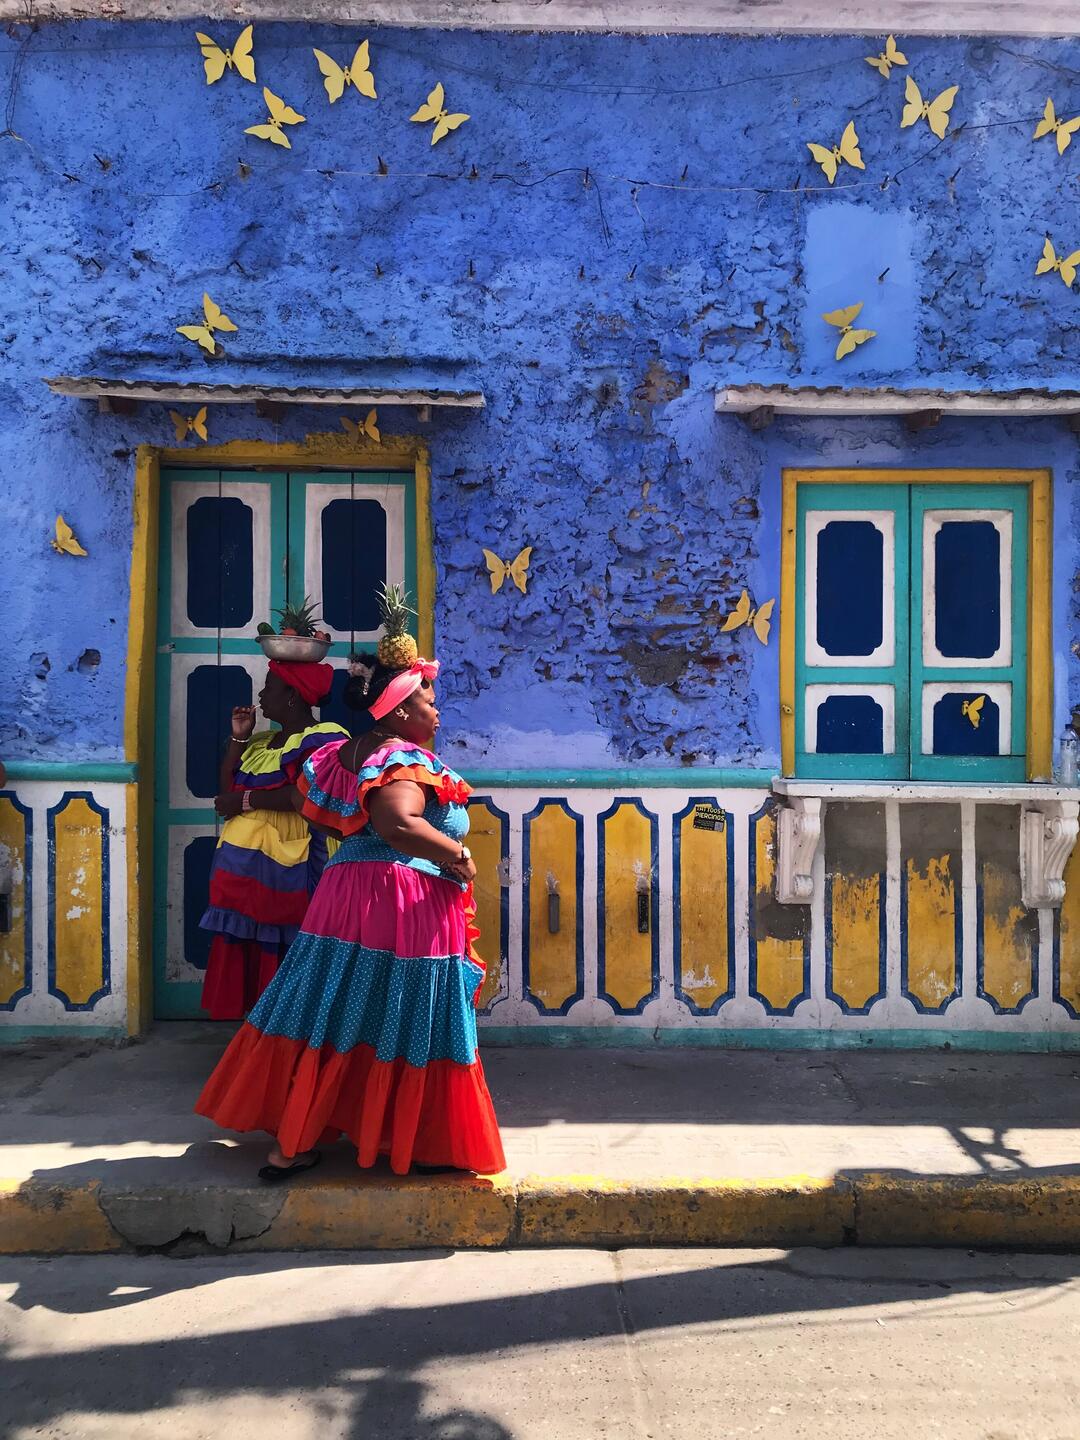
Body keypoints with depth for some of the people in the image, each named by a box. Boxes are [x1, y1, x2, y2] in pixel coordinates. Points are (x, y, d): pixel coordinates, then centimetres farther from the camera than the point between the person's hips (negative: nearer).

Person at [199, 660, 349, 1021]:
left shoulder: (321, 739, -7)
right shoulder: (261, 742, 20)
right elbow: (226, 789, 17)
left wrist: (245, 800, -12)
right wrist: (238, 737, 10)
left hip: (284, 867, -8)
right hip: (241, 865, 8)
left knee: (278, 956, -8)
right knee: (243, 950, 7)